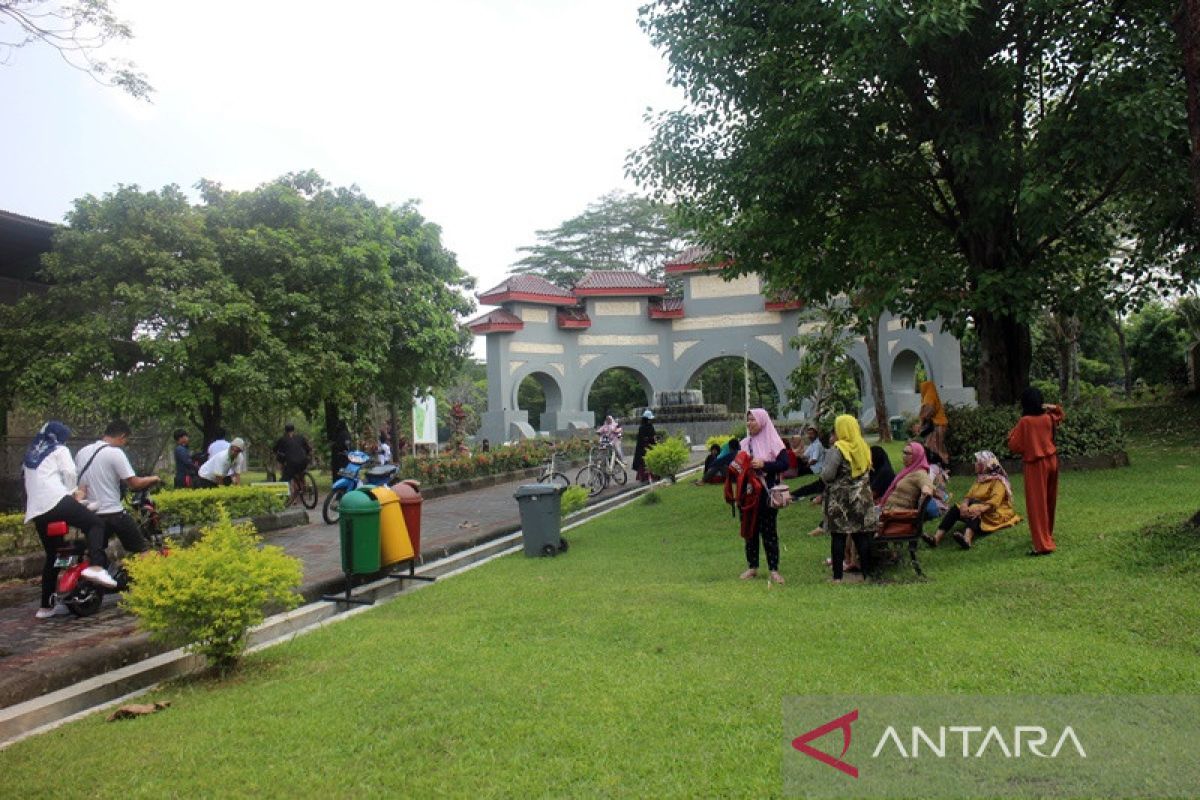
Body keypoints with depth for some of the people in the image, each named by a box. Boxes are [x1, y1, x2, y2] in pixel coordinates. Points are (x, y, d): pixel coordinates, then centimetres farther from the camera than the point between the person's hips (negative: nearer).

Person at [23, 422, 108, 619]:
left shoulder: (30, 454, 30)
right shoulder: (59, 450, 9)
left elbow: (29, 482, 27)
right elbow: (69, 473, -5)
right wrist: (72, 492, 12)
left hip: (36, 510, 7)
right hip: (57, 500, -7)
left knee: (51, 555, 14)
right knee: (96, 524, -4)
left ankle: (46, 605, 16)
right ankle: (95, 567, -27)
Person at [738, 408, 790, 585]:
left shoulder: (773, 442, -4)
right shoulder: (744, 443, 10)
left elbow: (785, 464, -12)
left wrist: (763, 464, -21)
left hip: (767, 494, -4)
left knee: (769, 531, 0)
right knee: (750, 530, 10)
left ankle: (774, 569, 9)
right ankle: (752, 567, 20)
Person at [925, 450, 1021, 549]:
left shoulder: (998, 481, -6)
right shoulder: (980, 479, 17)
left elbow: (994, 502, -21)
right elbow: (969, 496, 6)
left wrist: (980, 509, -38)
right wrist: (964, 504, -17)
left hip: (994, 514, -7)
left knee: (974, 504, -38)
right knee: (955, 509, -20)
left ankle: (967, 539, -67)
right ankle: (936, 538, -41)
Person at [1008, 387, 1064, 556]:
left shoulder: (1025, 421, -16)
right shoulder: (1048, 418, 1)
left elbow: (1014, 446, -11)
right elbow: (1061, 416, 26)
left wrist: (1014, 431, 2)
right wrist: (1053, 407, 9)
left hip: (1036, 465, -6)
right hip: (1052, 461, 6)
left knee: (1037, 505, -4)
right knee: (1049, 502, 20)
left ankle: (1043, 545, -7)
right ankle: (1048, 535, 34)